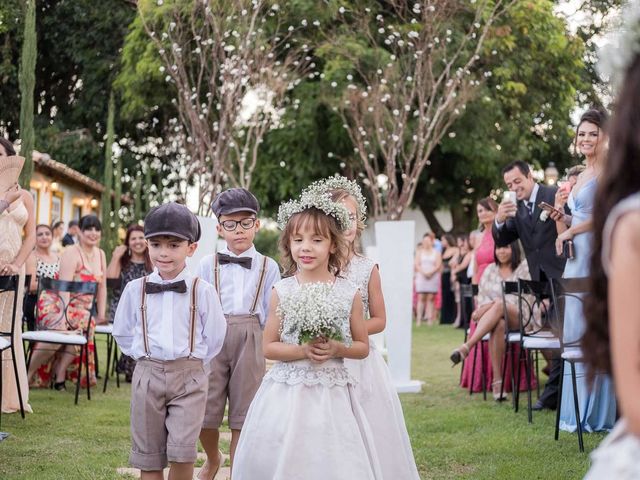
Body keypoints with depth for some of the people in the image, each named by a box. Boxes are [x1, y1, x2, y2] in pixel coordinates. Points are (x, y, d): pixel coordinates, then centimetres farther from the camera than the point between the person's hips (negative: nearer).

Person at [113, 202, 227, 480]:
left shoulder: (202, 291, -4)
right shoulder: (135, 290, 1)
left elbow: (215, 336, 5)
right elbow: (122, 332, 14)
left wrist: (193, 362, 6)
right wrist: (144, 355, 9)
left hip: (189, 377, -2)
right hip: (147, 375, 2)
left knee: (182, 451, -12)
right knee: (149, 456, 8)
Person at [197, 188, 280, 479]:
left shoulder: (268, 267, 7)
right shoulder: (208, 264, 8)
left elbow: (272, 313, 6)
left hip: (251, 339, 0)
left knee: (242, 415, 4)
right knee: (205, 412, 2)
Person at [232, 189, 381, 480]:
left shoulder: (349, 293, 0)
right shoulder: (282, 292, 0)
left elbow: (363, 347, 7)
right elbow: (268, 347, 2)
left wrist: (337, 349, -12)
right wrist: (302, 350, -14)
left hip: (332, 394, 0)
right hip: (287, 391, 0)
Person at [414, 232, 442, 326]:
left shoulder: (436, 253, 10)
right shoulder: (419, 252, 14)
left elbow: (438, 265, 1)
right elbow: (417, 265, 4)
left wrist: (431, 272, -15)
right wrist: (423, 272, -13)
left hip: (433, 276, -1)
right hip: (421, 276, 1)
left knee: (431, 298, -5)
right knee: (421, 298, -6)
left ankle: (430, 318, -5)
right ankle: (419, 318, -8)